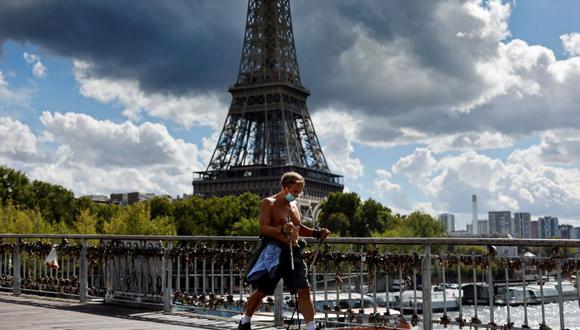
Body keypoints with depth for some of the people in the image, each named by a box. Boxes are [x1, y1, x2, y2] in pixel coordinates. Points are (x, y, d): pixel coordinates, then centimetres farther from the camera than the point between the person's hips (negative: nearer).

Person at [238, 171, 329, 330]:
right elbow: (263, 228, -15)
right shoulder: (268, 203, -4)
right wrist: (282, 229, -33)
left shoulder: (295, 205, 18)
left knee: (304, 289, -4)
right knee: (262, 290, 4)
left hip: (294, 252, 6)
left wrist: (316, 233, 13)